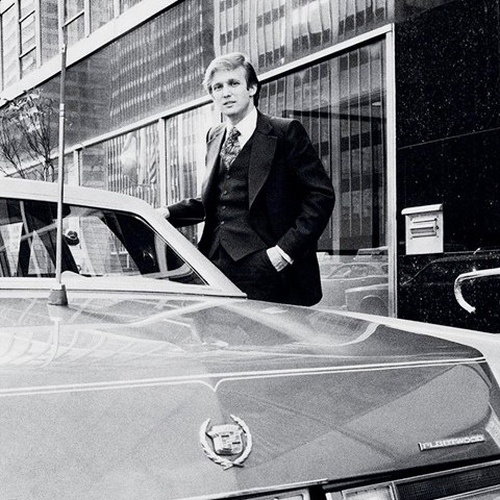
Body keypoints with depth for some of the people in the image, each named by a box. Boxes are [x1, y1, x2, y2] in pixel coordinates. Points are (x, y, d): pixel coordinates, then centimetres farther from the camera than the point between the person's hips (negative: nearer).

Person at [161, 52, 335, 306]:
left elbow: (321, 195, -5)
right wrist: (168, 213, 11)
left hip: (262, 270, -5)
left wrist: (287, 248, -13)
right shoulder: (214, 137, 19)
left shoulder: (286, 132, -1)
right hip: (214, 266, 5)